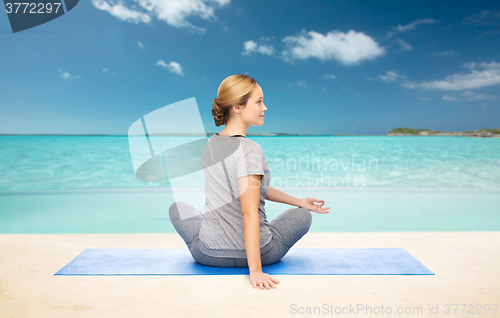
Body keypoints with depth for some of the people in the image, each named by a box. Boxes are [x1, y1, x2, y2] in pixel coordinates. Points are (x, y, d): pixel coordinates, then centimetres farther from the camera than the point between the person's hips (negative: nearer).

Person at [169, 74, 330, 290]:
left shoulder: (210, 144, 2)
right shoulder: (250, 150, -22)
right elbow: (250, 213, -27)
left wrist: (298, 201, 14)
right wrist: (255, 270, -25)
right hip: (254, 254, -5)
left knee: (177, 207, 34)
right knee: (303, 216, 23)